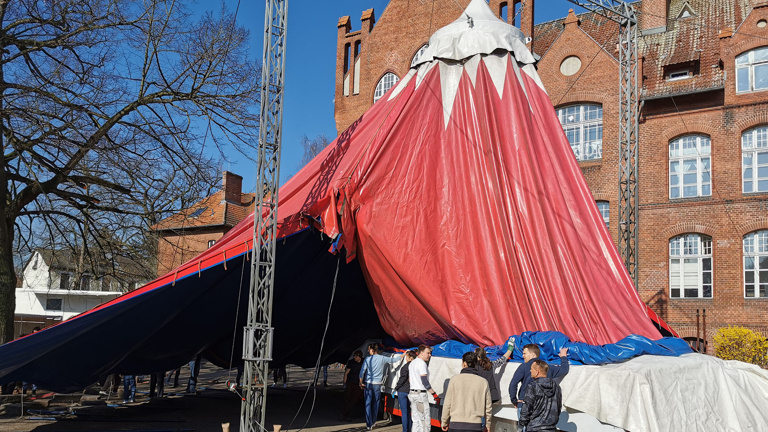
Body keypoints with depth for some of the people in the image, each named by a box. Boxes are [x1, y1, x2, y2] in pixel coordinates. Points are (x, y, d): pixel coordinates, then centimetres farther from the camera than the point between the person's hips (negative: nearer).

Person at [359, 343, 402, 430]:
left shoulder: (367, 359, -5)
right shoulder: (382, 358, 0)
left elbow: (362, 372, -8)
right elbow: (393, 359, 11)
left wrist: (361, 382, 3)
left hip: (368, 383, -2)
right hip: (378, 384, 2)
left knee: (368, 404, 2)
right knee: (375, 403, 14)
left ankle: (369, 424, -1)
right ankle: (373, 422, 24)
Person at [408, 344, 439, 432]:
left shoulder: (412, 363, 16)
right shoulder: (422, 363, -14)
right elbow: (424, 381, -20)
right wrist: (434, 394, -20)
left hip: (412, 393, 10)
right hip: (420, 394, -10)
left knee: (416, 420, 12)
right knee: (425, 421, -7)